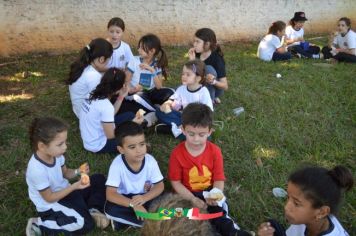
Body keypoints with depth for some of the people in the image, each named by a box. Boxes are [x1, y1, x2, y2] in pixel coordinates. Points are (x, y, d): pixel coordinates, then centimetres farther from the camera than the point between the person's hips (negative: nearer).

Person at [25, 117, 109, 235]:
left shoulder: (54, 154, -13)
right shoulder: (37, 170, -34)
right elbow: (49, 198, -23)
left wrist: (78, 172, -16)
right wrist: (74, 186, -28)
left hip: (65, 192, 8)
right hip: (51, 205, -7)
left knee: (99, 179, 3)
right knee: (85, 225, -21)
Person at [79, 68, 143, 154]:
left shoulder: (94, 95, -4)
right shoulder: (105, 106, -28)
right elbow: (111, 135, -21)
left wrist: (121, 97, 1)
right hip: (98, 146, -8)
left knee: (129, 115, 6)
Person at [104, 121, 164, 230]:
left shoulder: (150, 160, -19)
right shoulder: (117, 164, -24)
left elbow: (160, 186, -13)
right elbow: (110, 194, -26)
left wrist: (144, 198, -34)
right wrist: (133, 204, -39)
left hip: (146, 197, 1)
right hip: (126, 200, -1)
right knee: (110, 209, -31)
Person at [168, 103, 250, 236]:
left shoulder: (215, 151, -10)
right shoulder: (177, 153, -15)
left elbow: (219, 180, -7)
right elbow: (176, 182, -10)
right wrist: (193, 199, -22)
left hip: (210, 192, 1)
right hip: (188, 195, -1)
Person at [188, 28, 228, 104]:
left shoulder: (217, 59, -24)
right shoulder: (196, 54, -8)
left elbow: (225, 86, -24)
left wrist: (213, 81, -44)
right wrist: (192, 60, -24)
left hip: (215, 88, -6)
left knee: (208, 69, -31)